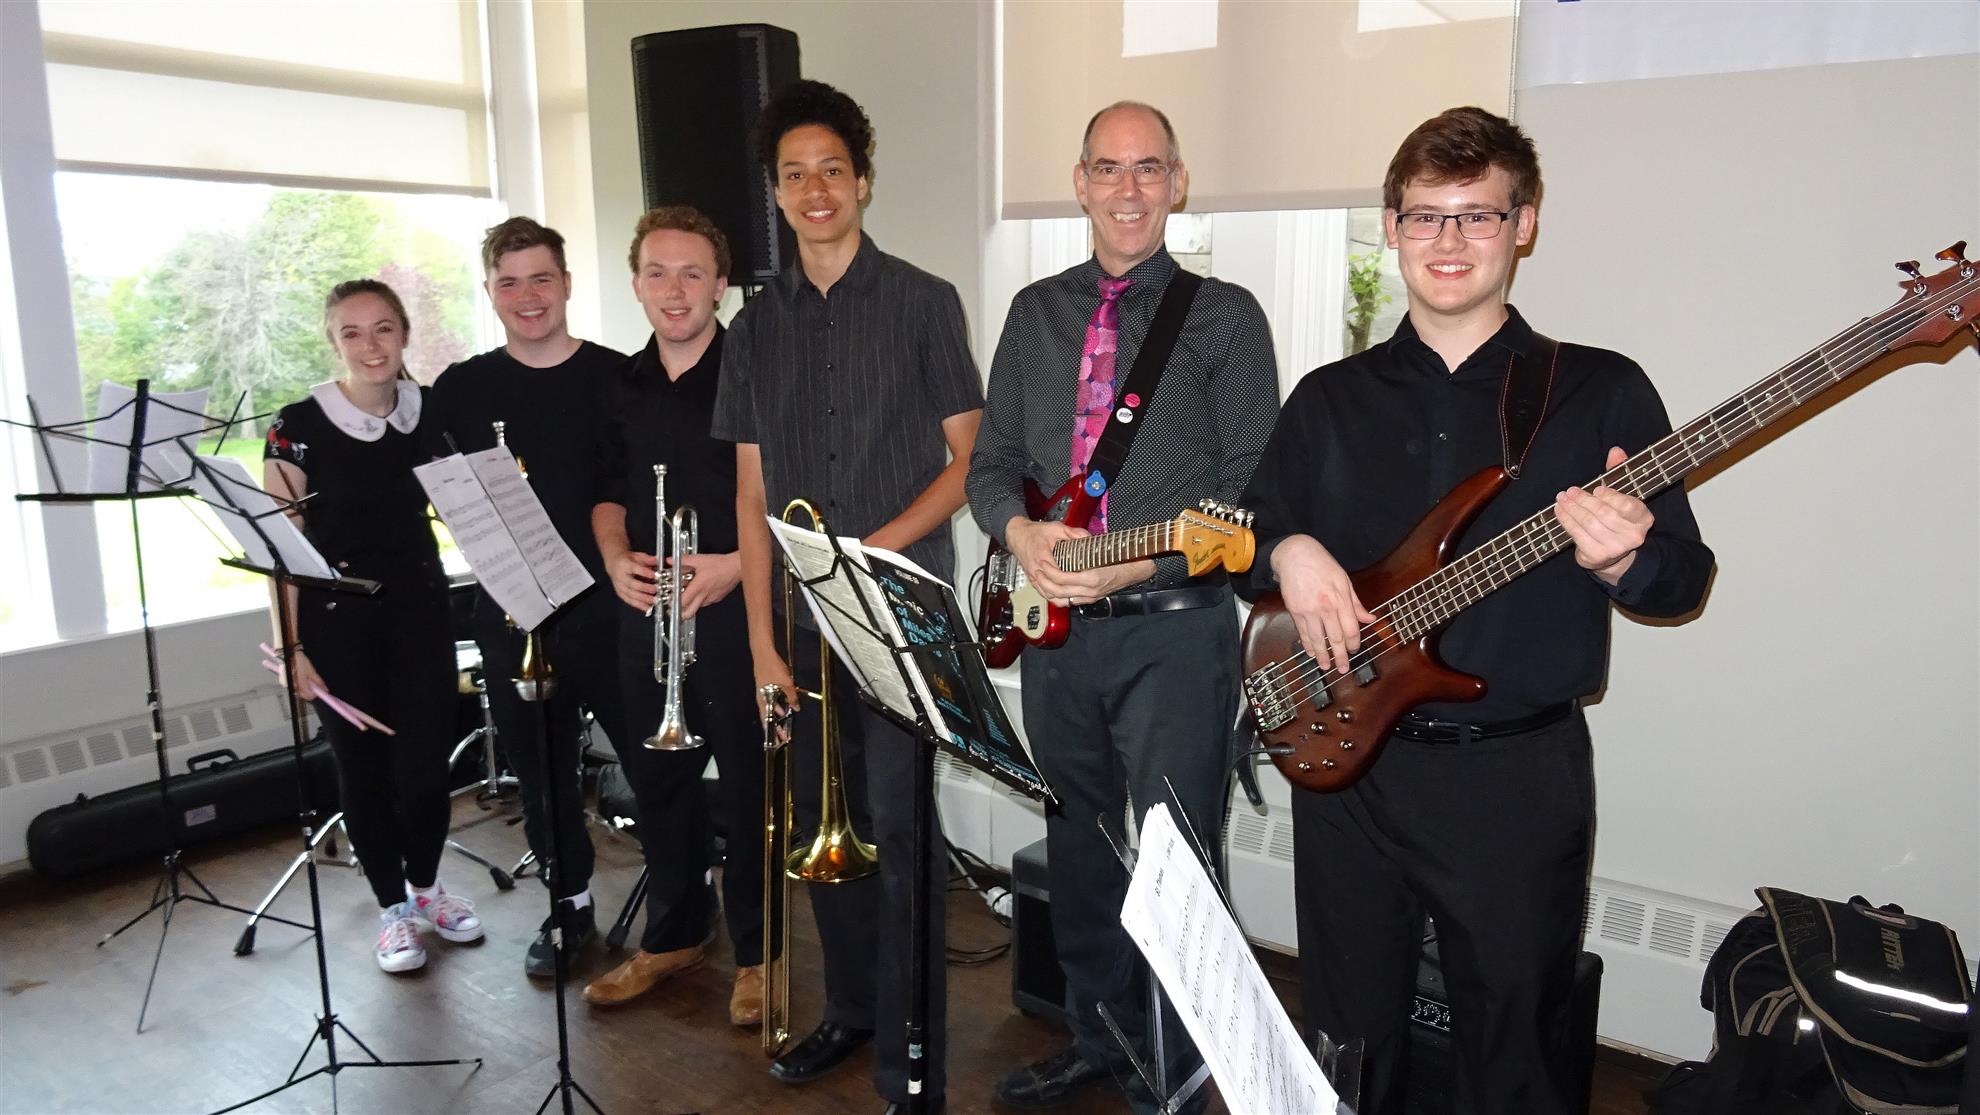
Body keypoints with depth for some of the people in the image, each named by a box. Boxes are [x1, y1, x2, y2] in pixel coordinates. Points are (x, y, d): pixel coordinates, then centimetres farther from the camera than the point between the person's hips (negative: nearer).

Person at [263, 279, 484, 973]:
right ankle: (392, 908, 27)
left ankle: (427, 888, 30)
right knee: (364, 767, 8)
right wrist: (288, 645, -11)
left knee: (426, 763, 4)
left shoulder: (430, 413, 1)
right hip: (337, 618, -2)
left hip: (419, 607, 2)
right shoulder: (299, 426, -9)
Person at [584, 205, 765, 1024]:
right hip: (644, 613, 6)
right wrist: (616, 558, 1)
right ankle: (672, 935, 34)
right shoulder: (622, 386, 11)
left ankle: (755, 952, 21)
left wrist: (739, 564, -20)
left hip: (737, 610, -6)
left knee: (747, 787, 4)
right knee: (656, 780, 15)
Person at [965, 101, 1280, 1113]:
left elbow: (1251, 490, -8)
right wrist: (1022, 534, -9)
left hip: (1174, 630, -5)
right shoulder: (1035, 312, 12)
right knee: (1079, 848, 18)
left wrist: (1139, 564, -20)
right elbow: (991, 462, 12)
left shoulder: (1224, 316, -2)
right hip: (1054, 631, 5)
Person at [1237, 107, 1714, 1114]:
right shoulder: (1329, 398, 8)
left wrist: (1623, 560, -22)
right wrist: (1288, 551, -11)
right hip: (1347, 760, 3)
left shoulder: (1601, 391, -1)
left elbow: (1685, 579, 0)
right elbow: (1248, 535, 12)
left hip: (1518, 773, -2)